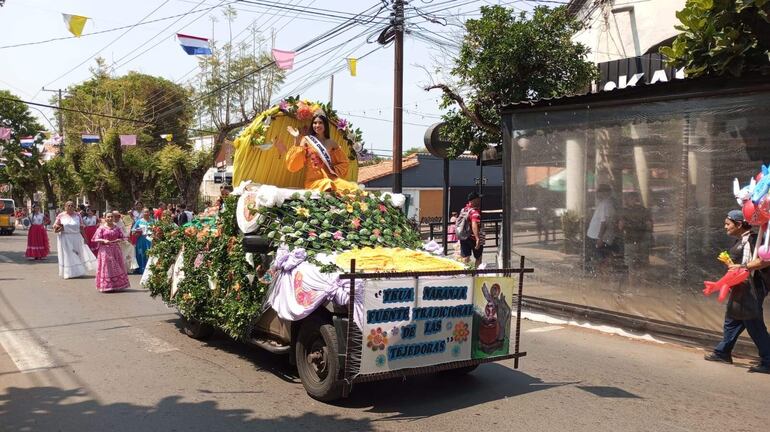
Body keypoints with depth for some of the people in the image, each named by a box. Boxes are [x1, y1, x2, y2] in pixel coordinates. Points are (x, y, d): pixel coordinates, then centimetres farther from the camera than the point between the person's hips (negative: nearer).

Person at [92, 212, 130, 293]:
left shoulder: (117, 228, 10)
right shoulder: (101, 228, 2)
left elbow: (123, 238, 9)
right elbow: (97, 239, -3)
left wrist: (119, 240, -13)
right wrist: (104, 241, -21)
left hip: (116, 249, 3)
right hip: (105, 250, -3)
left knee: (117, 268, 3)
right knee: (106, 268, -4)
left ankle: (117, 286, 10)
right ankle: (107, 286, 1)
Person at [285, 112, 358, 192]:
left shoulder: (332, 143, 13)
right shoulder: (307, 140, 4)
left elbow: (343, 162, 22)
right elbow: (294, 165, -5)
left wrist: (335, 171, 2)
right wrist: (297, 140, -12)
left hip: (331, 179, 3)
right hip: (314, 181, -3)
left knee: (353, 187, -22)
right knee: (328, 185, -36)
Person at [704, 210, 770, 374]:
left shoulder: (752, 239, -17)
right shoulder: (740, 240, 12)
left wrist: (743, 266, -28)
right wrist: (730, 263, 11)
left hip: (750, 289, -10)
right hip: (740, 288, 10)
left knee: (754, 325, -4)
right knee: (732, 320, 18)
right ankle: (723, 352, 30)